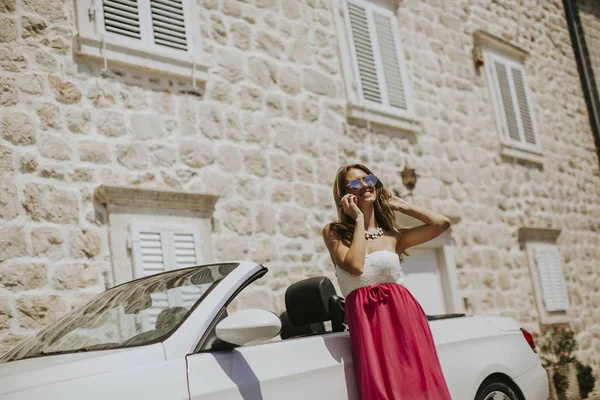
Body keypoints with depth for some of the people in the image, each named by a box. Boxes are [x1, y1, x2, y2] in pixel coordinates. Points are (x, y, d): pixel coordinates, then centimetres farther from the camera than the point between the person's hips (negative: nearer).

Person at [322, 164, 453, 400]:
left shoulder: (394, 237, 12)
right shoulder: (334, 232, 5)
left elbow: (442, 223, 7)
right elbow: (354, 266, -12)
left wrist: (401, 206, 13)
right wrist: (358, 219, -3)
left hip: (403, 313, 2)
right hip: (366, 320, -2)